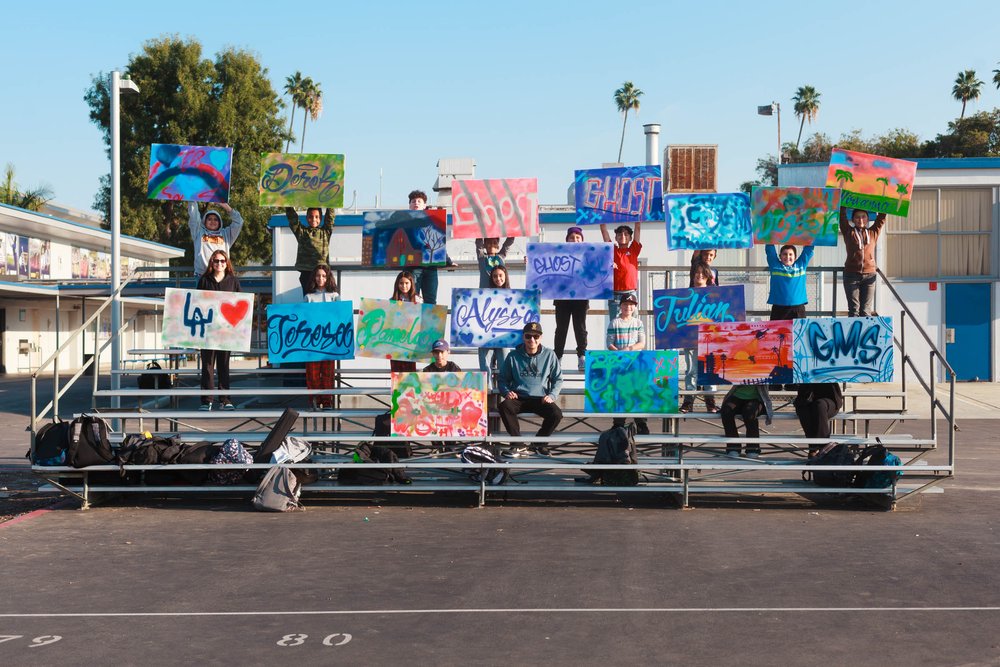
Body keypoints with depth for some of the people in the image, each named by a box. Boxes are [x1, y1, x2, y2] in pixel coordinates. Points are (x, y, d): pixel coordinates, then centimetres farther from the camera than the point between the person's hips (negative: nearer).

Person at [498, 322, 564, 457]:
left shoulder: (549, 355, 7)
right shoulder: (513, 356, 7)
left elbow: (558, 379, 13)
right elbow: (503, 379, 15)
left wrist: (552, 395, -5)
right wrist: (506, 392, -6)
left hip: (541, 399, 0)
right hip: (519, 399, 0)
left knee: (556, 414, -30)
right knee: (504, 406, -34)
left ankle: (540, 442, 1)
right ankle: (519, 445, -18)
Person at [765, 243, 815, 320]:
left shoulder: (801, 265, 11)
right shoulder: (775, 265, 7)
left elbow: (808, 249, 14)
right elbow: (769, 248, 8)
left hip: (798, 309, 2)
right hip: (779, 308, -2)